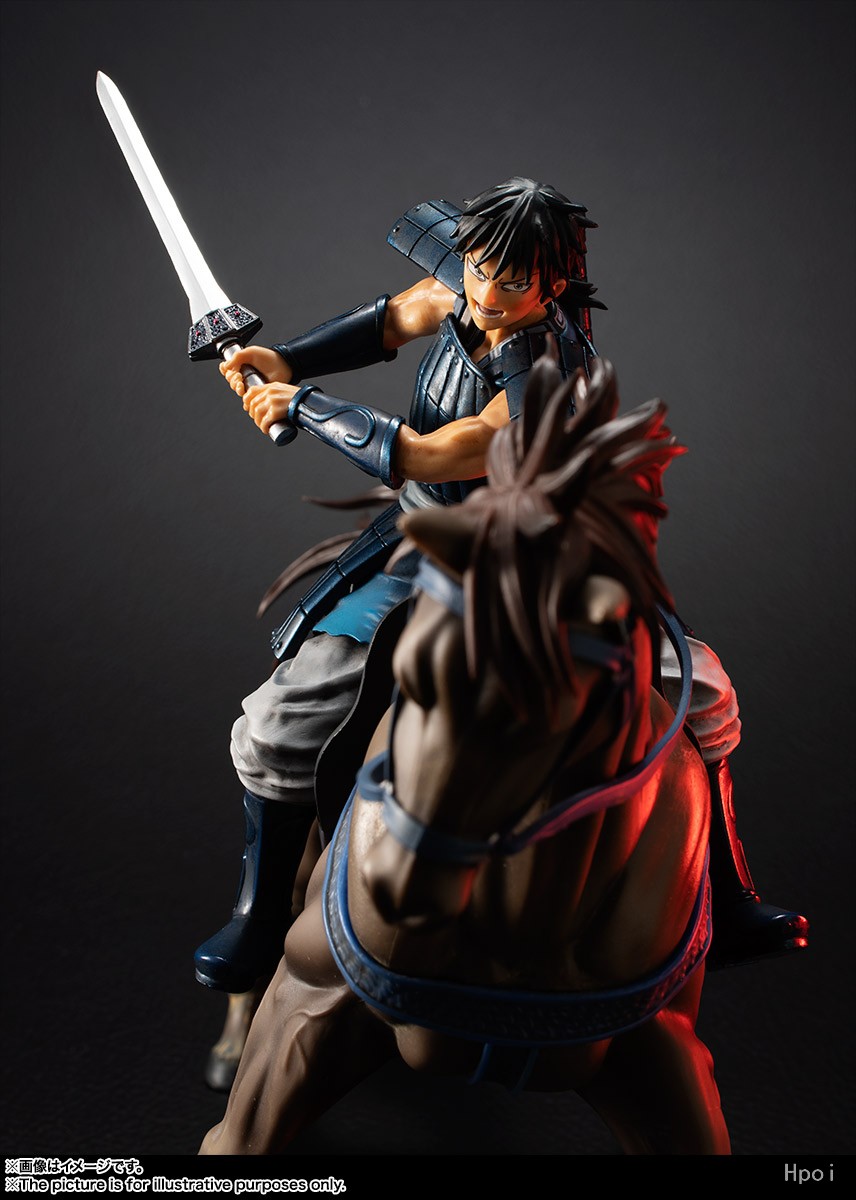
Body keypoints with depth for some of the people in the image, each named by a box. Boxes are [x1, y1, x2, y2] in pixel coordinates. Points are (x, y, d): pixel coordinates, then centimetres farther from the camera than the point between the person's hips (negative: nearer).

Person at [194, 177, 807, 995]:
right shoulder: (467, 279, -10)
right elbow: (395, 321, 10)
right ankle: (259, 922, 17)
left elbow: (413, 457, -31)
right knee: (276, 729, -9)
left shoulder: (551, 384, -29)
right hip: (424, 557, 4)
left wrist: (302, 405, -19)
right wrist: (286, 361, -2)